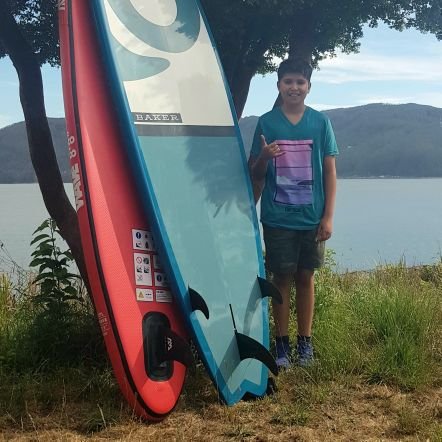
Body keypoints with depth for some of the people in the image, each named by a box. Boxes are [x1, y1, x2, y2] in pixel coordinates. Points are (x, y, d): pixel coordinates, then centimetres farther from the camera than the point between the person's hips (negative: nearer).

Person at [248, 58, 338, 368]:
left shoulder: (320, 122, 2)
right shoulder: (266, 122, 1)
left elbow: (330, 171, 2)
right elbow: (255, 174, 5)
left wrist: (328, 216, -3)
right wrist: (264, 157, -18)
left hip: (312, 218, 1)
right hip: (277, 218, -1)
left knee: (306, 277, 9)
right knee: (282, 279, 5)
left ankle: (305, 343, 19)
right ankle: (282, 344, 14)